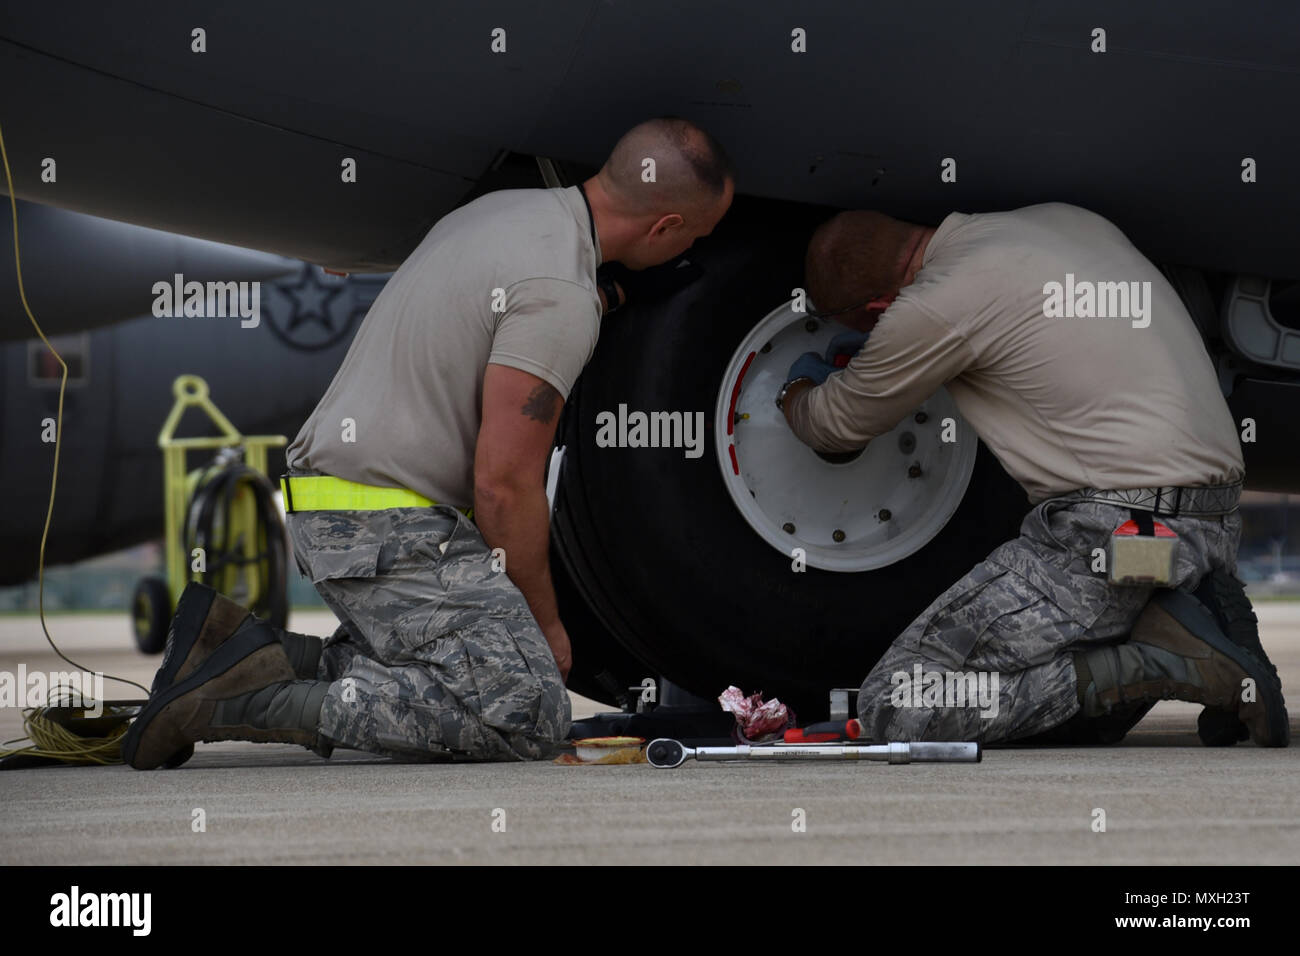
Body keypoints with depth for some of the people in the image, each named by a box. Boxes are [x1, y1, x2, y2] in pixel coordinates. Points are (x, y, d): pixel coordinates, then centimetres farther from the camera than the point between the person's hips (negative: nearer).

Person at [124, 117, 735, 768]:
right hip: (390, 530, -10)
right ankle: (247, 700, -17)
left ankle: (236, 648, 3)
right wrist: (544, 620, -4)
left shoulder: (504, 208, 12)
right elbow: (504, 482, -18)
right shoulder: (560, 296, -18)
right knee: (528, 714, -14)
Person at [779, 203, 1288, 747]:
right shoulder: (1064, 220, 14)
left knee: (896, 707, -6)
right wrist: (879, 349, 42)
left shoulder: (936, 306, -9)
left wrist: (797, 388, 33)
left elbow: (837, 426, 9)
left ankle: (1164, 665, -13)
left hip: (1117, 533, -9)